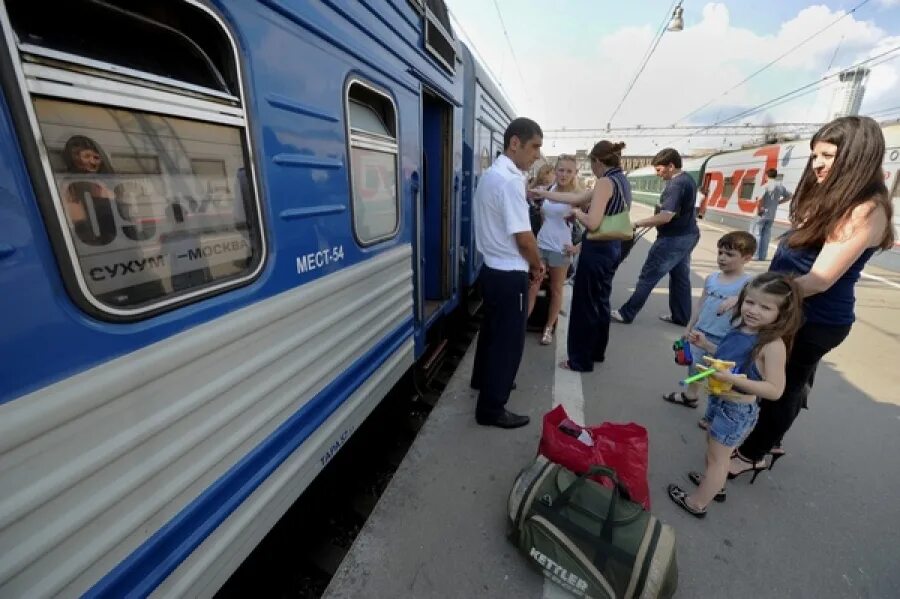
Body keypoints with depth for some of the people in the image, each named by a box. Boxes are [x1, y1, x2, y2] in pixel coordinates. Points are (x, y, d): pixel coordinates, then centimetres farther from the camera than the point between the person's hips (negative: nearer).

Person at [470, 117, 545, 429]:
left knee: (492, 329, 24)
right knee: (508, 340, 2)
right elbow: (523, 238, -21)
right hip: (509, 274, -10)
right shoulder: (510, 180, -20)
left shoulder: (491, 174, 11)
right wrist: (537, 265, -4)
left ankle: (484, 379, 44)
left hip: (492, 267, 10)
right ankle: (491, 408, 17)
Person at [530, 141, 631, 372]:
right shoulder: (622, 181, 13)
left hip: (597, 250, -10)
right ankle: (597, 351, 35)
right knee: (600, 301, 19)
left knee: (584, 304, 1)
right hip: (611, 248, 10)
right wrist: (543, 193, 15)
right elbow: (576, 198, 14)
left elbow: (592, 223, -26)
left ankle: (581, 360, 14)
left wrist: (577, 213, -7)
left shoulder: (605, 182, -15)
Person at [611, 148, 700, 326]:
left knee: (648, 276, -4)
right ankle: (681, 317, 26)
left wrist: (638, 223, -24)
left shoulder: (676, 184, -21)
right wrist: (655, 220, 14)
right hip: (687, 235, 10)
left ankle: (626, 313, 4)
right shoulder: (688, 179, 12)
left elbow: (666, 216, -30)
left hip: (673, 238, -10)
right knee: (680, 277, 16)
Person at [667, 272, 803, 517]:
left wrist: (734, 380, -37)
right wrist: (706, 345, 4)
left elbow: (775, 390, -26)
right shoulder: (741, 330, -4)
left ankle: (697, 502, 29)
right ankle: (715, 484, 52)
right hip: (719, 400, 8)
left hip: (738, 410, -8)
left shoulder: (773, 345, -25)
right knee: (713, 445, 28)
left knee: (717, 456, 10)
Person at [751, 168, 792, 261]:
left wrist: (759, 209, -13)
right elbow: (789, 196, 18)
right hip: (771, 215, 6)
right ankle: (762, 256, 11)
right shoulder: (780, 186, 9)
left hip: (762, 214, -6)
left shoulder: (766, 186, -11)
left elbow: (760, 199, -25)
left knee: (757, 233, 0)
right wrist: (778, 202, 16)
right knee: (766, 235, 10)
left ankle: (756, 255, -3)